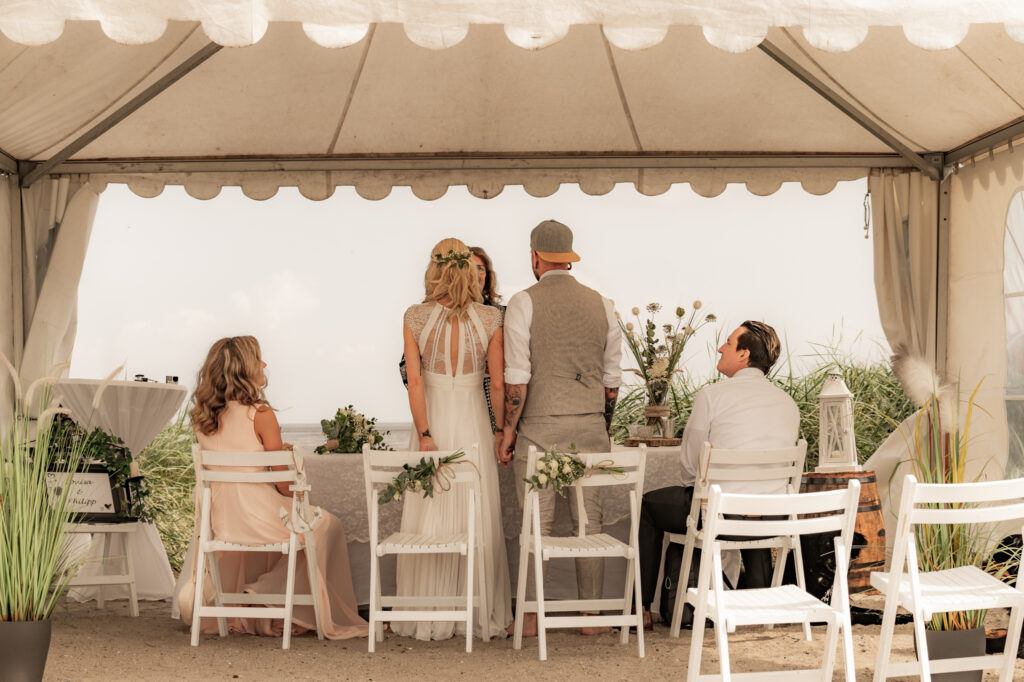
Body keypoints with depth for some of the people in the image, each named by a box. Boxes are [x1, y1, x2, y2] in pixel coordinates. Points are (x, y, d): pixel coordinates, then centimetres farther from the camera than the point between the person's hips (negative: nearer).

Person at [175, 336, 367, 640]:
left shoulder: (202, 414, 2)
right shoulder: (259, 413, -16)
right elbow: (284, 483, -13)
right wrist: (297, 497, 9)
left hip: (218, 519, 7)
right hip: (258, 517, -6)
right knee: (328, 526, 17)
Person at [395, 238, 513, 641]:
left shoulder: (415, 318, -4)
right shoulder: (490, 319, -5)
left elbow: (415, 381, -9)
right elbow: (498, 383, -4)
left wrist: (424, 434, -8)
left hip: (432, 421, 0)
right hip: (473, 421, 0)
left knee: (429, 516, 8)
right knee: (478, 518, 9)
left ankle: (429, 618, 15)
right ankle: (480, 612, 17)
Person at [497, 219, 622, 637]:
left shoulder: (524, 304, -5)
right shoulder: (601, 304, 7)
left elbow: (517, 379, -9)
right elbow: (612, 379, 9)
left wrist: (509, 429, -1)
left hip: (540, 426, -3)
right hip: (591, 423, 3)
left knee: (537, 524, 2)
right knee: (589, 520, 8)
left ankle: (531, 617, 7)